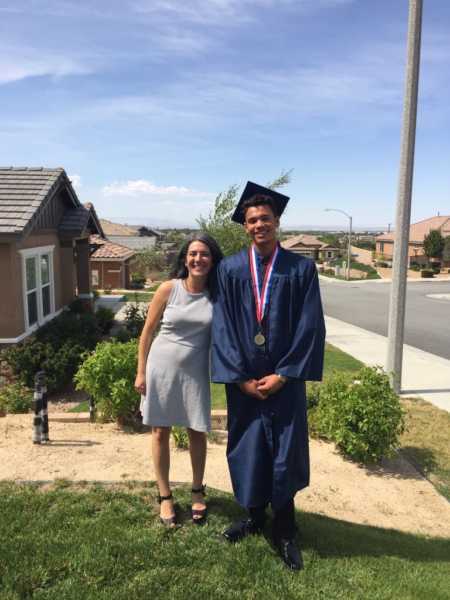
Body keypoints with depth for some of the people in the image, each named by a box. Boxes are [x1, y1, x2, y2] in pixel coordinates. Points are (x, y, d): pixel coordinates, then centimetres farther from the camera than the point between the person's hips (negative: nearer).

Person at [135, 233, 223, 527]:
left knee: (197, 432, 11)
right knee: (161, 432, 9)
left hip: (195, 371, 1)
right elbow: (148, 330, -3)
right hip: (162, 367, -1)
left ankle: (197, 491, 34)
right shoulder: (168, 289, -9)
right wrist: (141, 372, -3)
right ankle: (165, 496, 27)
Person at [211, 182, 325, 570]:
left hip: (284, 378, -1)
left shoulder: (301, 269, -4)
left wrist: (282, 374, -11)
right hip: (243, 381, 2)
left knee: (285, 454, 6)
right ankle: (254, 517, 36)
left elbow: (310, 327, -7)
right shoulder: (230, 269, 0)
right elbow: (223, 327, -3)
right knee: (246, 451, 12)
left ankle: (284, 531, 28)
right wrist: (241, 378, -9)